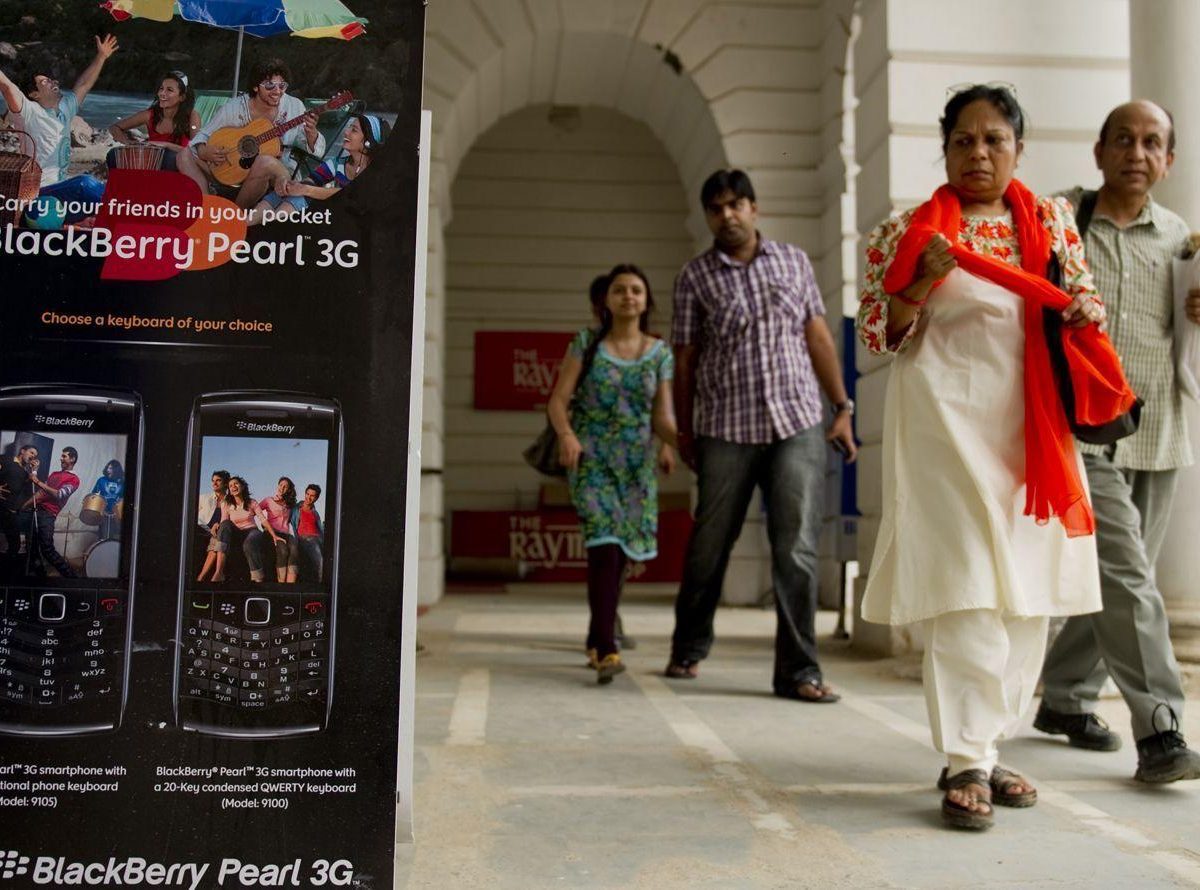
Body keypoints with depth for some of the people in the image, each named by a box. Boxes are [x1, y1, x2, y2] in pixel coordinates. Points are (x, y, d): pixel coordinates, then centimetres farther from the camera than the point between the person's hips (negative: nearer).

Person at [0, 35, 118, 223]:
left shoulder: (65, 108, 14)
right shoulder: (30, 113, -7)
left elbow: (84, 84, 24)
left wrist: (101, 57, 27)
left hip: (61, 184, 9)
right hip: (41, 192, -9)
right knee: (87, 185, -31)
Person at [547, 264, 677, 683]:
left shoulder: (660, 354, 7)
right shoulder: (586, 343, 1)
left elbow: (662, 416, 5)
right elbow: (558, 400, -3)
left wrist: (670, 444, -16)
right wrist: (566, 434, -22)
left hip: (637, 463, 3)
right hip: (591, 457, -3)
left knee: (620, 549, 10)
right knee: (605, 542, -19)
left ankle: (596, 640, 28)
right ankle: (606, 649, -21)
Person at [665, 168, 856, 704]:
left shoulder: (794, 262, 12)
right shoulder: (695, 277, 5)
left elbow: (818, 337, 12)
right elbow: (685, 358, 6)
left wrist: (842, 407, 8)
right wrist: (684, 430, 5)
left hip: (798, 423, 1)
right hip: (726, 429, -1)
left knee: (797, 549, -4)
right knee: (709, 545, 7)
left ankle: (798, 670, 4)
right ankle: (688, 650, 28)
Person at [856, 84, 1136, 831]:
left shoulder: (1053, 221, 13)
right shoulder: (909, 230, 2)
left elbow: (1083, 301, 19)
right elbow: (878, 335, -1)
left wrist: (1089, 313, -3)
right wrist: (922, 280, -17)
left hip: (1034, 426, 5)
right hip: (949, 422, -5)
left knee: (1028, 589, 6)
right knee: (967, 586, -11)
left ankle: (983, 745, 19)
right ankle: (966, 762, -3)